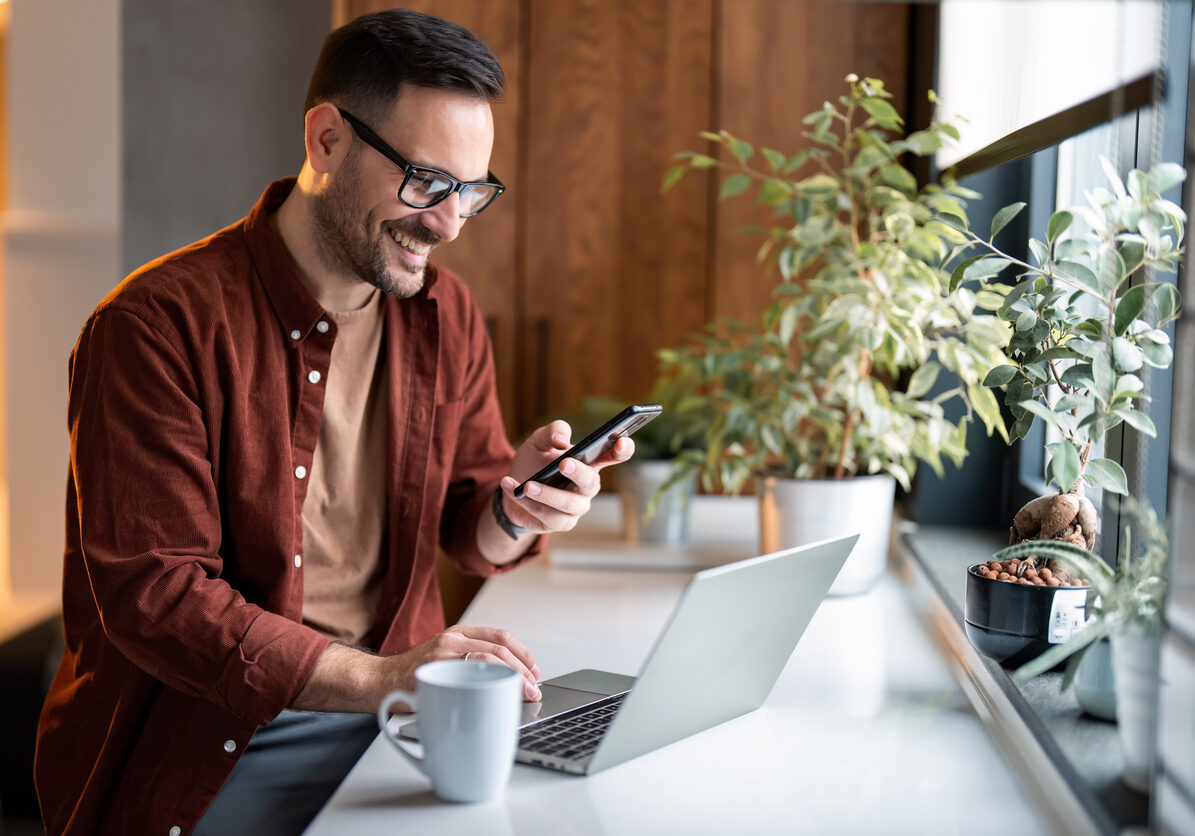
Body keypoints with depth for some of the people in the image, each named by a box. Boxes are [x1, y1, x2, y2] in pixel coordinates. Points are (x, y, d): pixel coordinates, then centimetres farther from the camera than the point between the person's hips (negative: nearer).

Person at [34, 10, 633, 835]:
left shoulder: (447, 316, 6)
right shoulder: (158, 325, -14)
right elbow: (150, 593, -18)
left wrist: (512, 513, -11)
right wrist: (372, 678, -28)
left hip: (394, 706, 5)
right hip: (212, 741, -4)